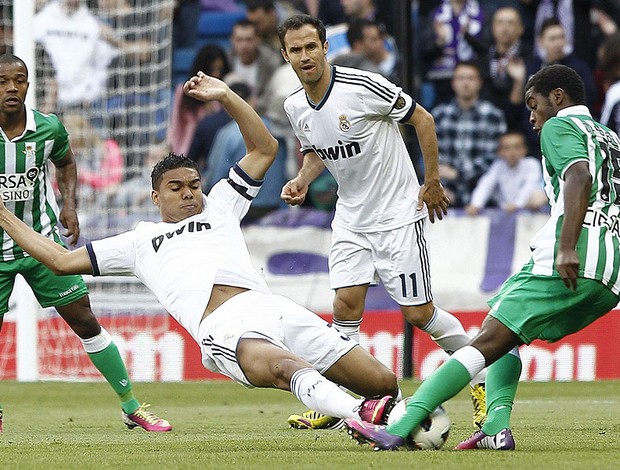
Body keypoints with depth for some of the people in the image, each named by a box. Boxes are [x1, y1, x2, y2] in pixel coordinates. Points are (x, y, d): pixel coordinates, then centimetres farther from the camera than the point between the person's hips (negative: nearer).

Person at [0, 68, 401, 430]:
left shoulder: (219, 206, 34)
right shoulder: (139, 242, 32)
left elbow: (265, 149, 31)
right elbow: (61, 260, 34)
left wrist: (226, 97, 22)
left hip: (269, 306, 4)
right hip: (225, 330, -4)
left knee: (383, 382, -13)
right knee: (284, 367, -42)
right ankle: (360, 415, -64)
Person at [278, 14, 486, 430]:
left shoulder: (362, 86, -20)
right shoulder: (295, 107, 0)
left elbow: (422, 118, -10)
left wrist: (432, 182, -8)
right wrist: (302, 180, -2)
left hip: (399, 213, -5)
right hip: (351, 219, 5)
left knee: (419, 314, -3)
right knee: (345, 307, -7)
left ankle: (482, 377, 17)